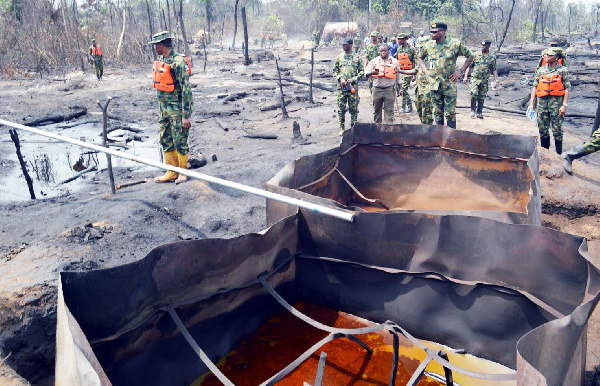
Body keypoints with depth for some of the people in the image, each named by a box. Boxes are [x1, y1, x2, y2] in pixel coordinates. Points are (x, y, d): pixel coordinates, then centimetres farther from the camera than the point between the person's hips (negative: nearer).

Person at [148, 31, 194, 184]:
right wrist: (160, 110, 20)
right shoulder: (160, 61, 11)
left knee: (180, 142, 0)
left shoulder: (178, 62, -17)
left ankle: (183, 172, 15)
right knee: (166, 142, 11)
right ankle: (171, 172, 21)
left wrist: (186, 115, -22)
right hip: (164, 109, 9)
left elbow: (186, 89, -19)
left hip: (177, 109, -9)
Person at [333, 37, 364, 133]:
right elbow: (335, 71, 9)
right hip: (341, 86, 1)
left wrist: (353, 79, -9)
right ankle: (342, 128, 12)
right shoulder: (339, 57, 9)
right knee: (341, 108, 2)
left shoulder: (357, 57, 6)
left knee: (354, 109, 2)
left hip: (353, 86, -1)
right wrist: (340, 78, -8)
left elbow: (361, 71, 5)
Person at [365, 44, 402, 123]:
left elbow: (398, 76, 12)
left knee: (389, 110, -2)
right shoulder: (374, 61, 6)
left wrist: (400, 88, 10)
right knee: (376, 110, 10)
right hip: (377, 89, 1)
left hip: (389, 89, -1)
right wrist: (372, 72, -21)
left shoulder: (394, 61, 7)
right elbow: (366, 72, 1)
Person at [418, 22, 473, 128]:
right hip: (434, 84, 3)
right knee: (437, 113, 10)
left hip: (449, 84, -3)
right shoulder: (428, 45, 4)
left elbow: (470, 56, 5)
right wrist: (425, 70, 9)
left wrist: (460, 71, -2)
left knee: (450, 113, 1)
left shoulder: (455, 44, -5)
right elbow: (420, 57, 23)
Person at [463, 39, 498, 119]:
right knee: (474, 94, -19)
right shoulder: (476, 55, 3)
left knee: (482, 98, 6)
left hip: (484, 81, 2)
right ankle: (473, 110, -4)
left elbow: (494, 69, 8)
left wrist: (495, 79, -1)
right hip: (475, 78, -2)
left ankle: (479, 113, 18)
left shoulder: (492, 57, 5)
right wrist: (465, 76, -2)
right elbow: (469, 66, 6)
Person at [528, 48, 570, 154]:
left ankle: (559, 154, 8)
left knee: (557, 130, -2)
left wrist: (564, 105, -10)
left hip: (556, 101, -3)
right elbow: (535, 87, 11)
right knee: (542, 129, 8)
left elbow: (567, 88, -3)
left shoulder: (563, 70, 1)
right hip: (542, 101, 4)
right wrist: (531, 103, 4)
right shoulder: (541, 70, 11)